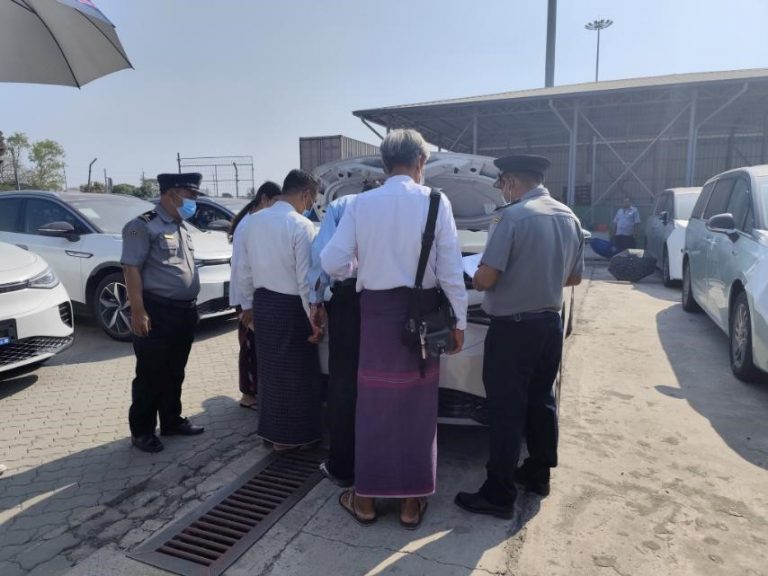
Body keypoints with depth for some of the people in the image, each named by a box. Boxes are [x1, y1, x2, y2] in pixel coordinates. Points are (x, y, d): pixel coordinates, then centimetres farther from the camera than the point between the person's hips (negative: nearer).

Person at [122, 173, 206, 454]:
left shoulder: (182, 226, 16)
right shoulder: (143, 226, -10)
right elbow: (131, 269, -15)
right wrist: (138, 311, -21)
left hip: (185, 311, 8)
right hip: (158, 313, -8)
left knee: (174, 373, 17)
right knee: (151, 375, 3)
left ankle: (172, 421, 30)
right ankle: (142, 431, 16)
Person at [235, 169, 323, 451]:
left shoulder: (253, 220, 4)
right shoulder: (301, 225, -17)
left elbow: (243, 268, 9)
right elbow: (305, 278, -18)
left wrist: (248, 304, 19)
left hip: (261, 302, 7)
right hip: (289, 306, -7)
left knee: (268, 367, 18)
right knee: (294, 371, 8)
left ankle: (270, 429, 32)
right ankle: (289, 435, 21)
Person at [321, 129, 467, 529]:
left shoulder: (361, 203, -3)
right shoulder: (435, 202, -6)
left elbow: (331, 262, -5)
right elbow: (451, 269, -7)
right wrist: (459, 320, 2)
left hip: (376, 310, 1)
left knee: (374, 406, 13)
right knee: (417, 407, 12)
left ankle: (365, 498, 26)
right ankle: (411, 502, 26)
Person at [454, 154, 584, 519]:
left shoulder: (514, 216, -17)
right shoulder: (570, 218, 8)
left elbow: (485, 278, -20)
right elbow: (574, 277, 15)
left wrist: (474, 280, 1)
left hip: (513, 327, -8)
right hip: (550, 324, 8)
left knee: (506, 410, -1)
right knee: (540, 401, 19)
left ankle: (498, 495, 9)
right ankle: (539, 474, 33)